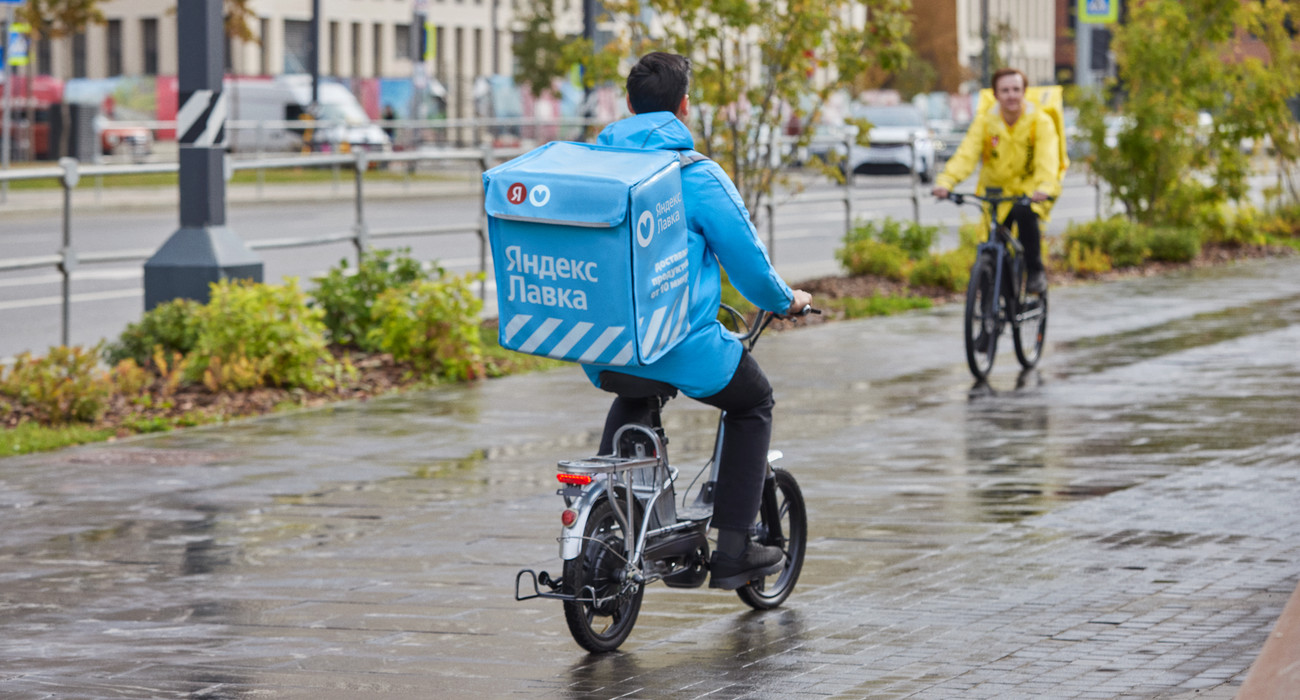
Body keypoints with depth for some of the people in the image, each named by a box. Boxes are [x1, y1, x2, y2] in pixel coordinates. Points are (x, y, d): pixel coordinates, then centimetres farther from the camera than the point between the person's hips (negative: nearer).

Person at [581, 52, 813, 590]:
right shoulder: (698, 176, -10)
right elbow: (747, 260, -5)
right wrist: (785, 301, 16)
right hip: (683, 350, -5)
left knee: (632, 398, 39)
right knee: (754, 402, 22)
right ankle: (732, 550, 16)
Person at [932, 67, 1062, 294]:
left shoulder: (1041, 122, -10)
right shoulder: (984, 122, -5)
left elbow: (1047, 157, -25)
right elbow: (966, 154, -17)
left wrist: (1045, 187, -46)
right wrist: (945, 181, -36)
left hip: (1030, 190, -3)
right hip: (997, 193, 3)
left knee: (1025, 214, -34)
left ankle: (1036, 271, -19)